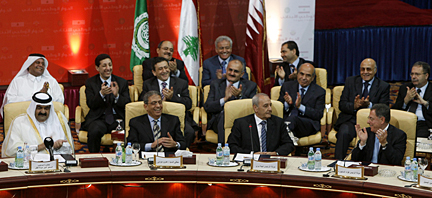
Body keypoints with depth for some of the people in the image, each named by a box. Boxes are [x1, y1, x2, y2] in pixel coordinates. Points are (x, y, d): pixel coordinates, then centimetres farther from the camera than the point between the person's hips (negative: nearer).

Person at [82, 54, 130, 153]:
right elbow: (91, 104, -3)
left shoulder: (122, 82, 12)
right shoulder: (90, 82, 9)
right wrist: (101, 94, -22)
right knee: (94, 132, -33)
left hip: (118, 118, 1)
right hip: (98, 118, 0)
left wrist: (117, 95, -19)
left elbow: (127, 104, 2)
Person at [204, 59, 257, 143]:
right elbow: (207, 107, 6)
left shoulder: (251, 86, 15)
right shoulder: (216, 84, 18)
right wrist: (225, 99, -9)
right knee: (223, 116, -36)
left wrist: (240, 96, -13)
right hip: (219, 120, 1)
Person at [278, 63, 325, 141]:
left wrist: (300, 106, -13)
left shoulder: (319, 92, 9)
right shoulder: (287, 86, 16)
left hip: (308, 125, -2)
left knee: (293, 118, -40)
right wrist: (287, 104, -10)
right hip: (285, 121, 3)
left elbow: (319, 115, -1)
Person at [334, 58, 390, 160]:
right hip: (351, 120, 1)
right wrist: (354, 106, -17)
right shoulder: (350, 81, 13)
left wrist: (369, 105, -20)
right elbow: (342, 104, 6)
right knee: (344, 133, -32)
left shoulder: (384, 86, 8)